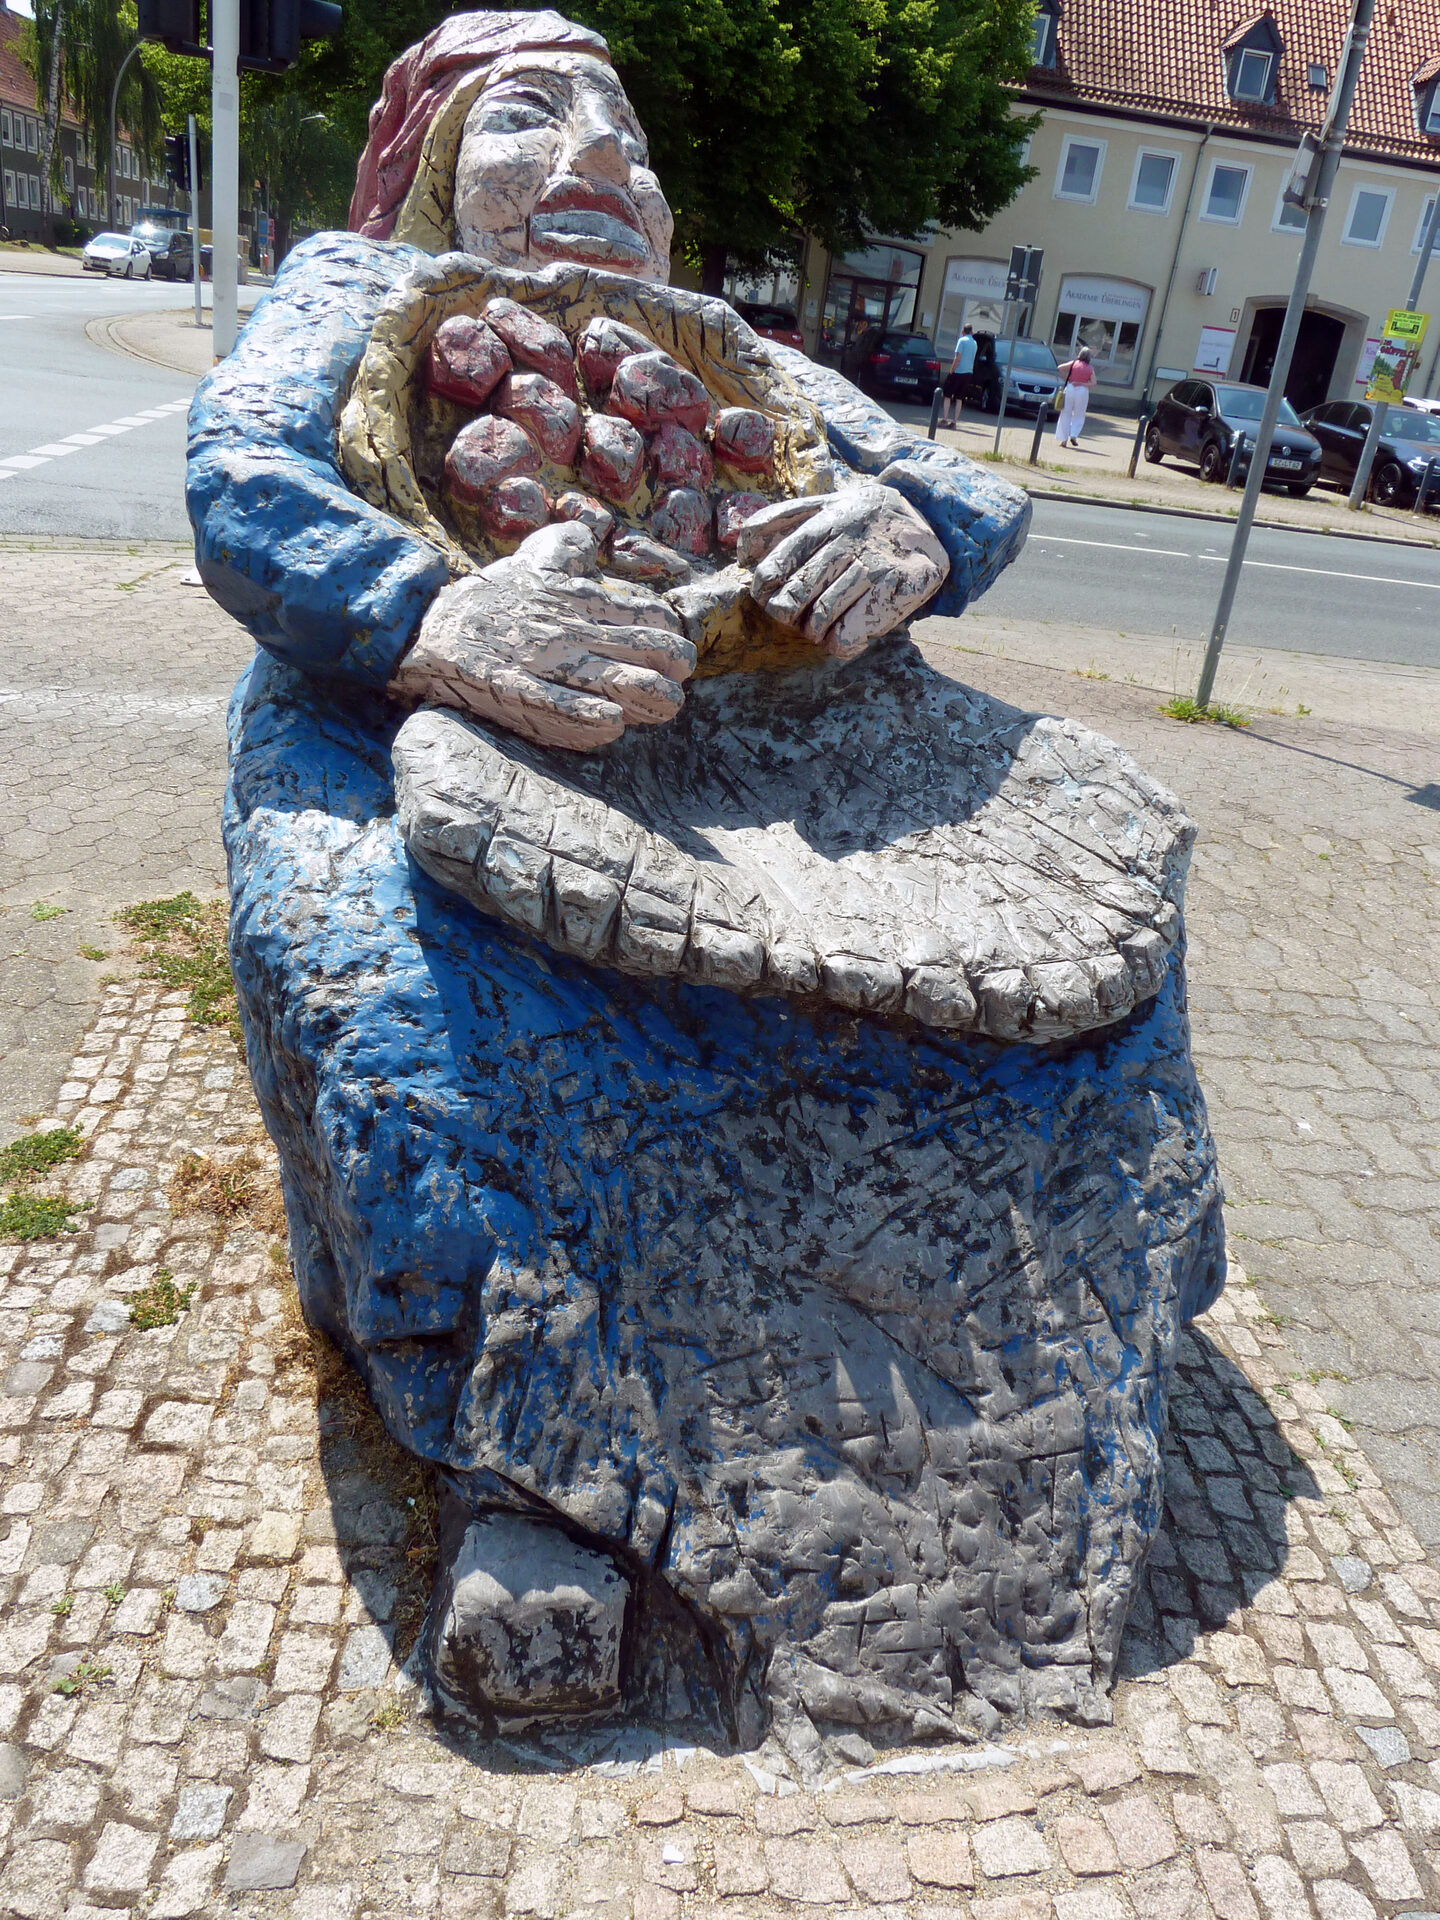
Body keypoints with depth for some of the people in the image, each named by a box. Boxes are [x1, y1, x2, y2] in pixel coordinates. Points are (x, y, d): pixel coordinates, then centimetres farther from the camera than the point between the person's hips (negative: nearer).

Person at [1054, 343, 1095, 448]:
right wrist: (1082, 384, -3)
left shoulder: (1074, 363, 2)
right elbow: (1093, 383, -4)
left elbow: (1060, 368, -6)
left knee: (1066, 415, 5)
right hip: (1083, 391, 0)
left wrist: (1065, 378, 3)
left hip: (1070, 388, 0)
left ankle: (1063, 439, 1)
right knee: (1079, 416, 12)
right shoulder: (1090, 368, 3)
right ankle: (1073, 436, -6)